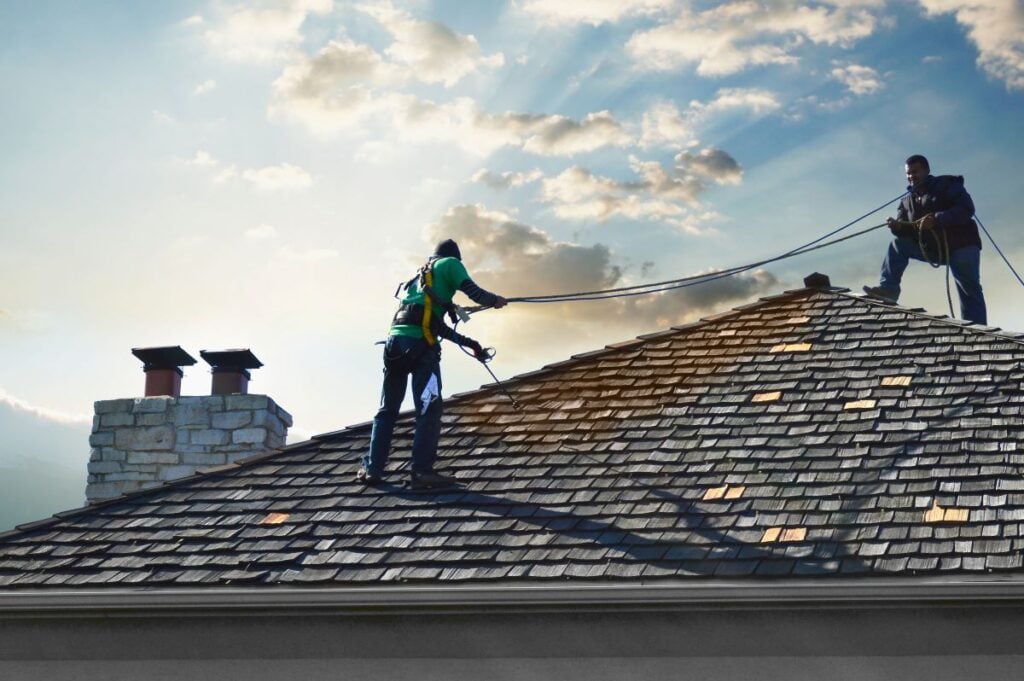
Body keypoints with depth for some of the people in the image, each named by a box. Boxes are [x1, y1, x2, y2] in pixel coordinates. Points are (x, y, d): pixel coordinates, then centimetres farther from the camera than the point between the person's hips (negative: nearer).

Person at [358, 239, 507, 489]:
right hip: (419, 344, -7)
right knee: (429, 408, -6)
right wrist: (495, 300, 17)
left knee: (387, 409, 13)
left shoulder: (421, 275, 33)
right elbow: (473, 292, -3)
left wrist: (468, 343, 37)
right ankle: (422, 472, -12)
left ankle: (372, 469, 11)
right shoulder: (449, 264, 12)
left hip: (394, 339, 7)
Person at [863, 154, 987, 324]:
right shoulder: (908, 200, 10)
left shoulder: (947, 185, -7)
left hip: (961, 245, -6)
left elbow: (966, 209, -22)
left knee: (969, 290, -16)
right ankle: (888, 288, -10)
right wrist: (897, 226, -21)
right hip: (932, 248, 6)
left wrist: (937, 219, -33)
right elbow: (907, 230, 4)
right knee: (898, 244, -3)